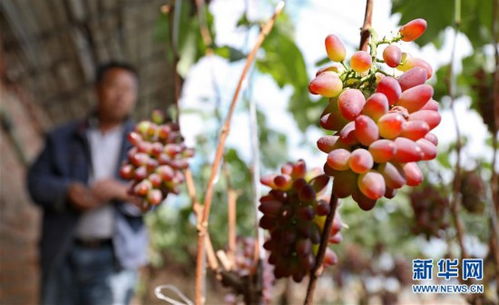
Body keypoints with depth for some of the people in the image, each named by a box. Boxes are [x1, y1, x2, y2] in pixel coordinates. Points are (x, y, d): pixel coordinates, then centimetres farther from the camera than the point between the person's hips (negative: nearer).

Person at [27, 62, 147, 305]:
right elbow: (36, 180, 5)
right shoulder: (61, 138, 14)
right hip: (63, 255, 2)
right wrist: (69, 191, -15)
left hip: (113, 257, -2)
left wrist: (122, 191, -18)